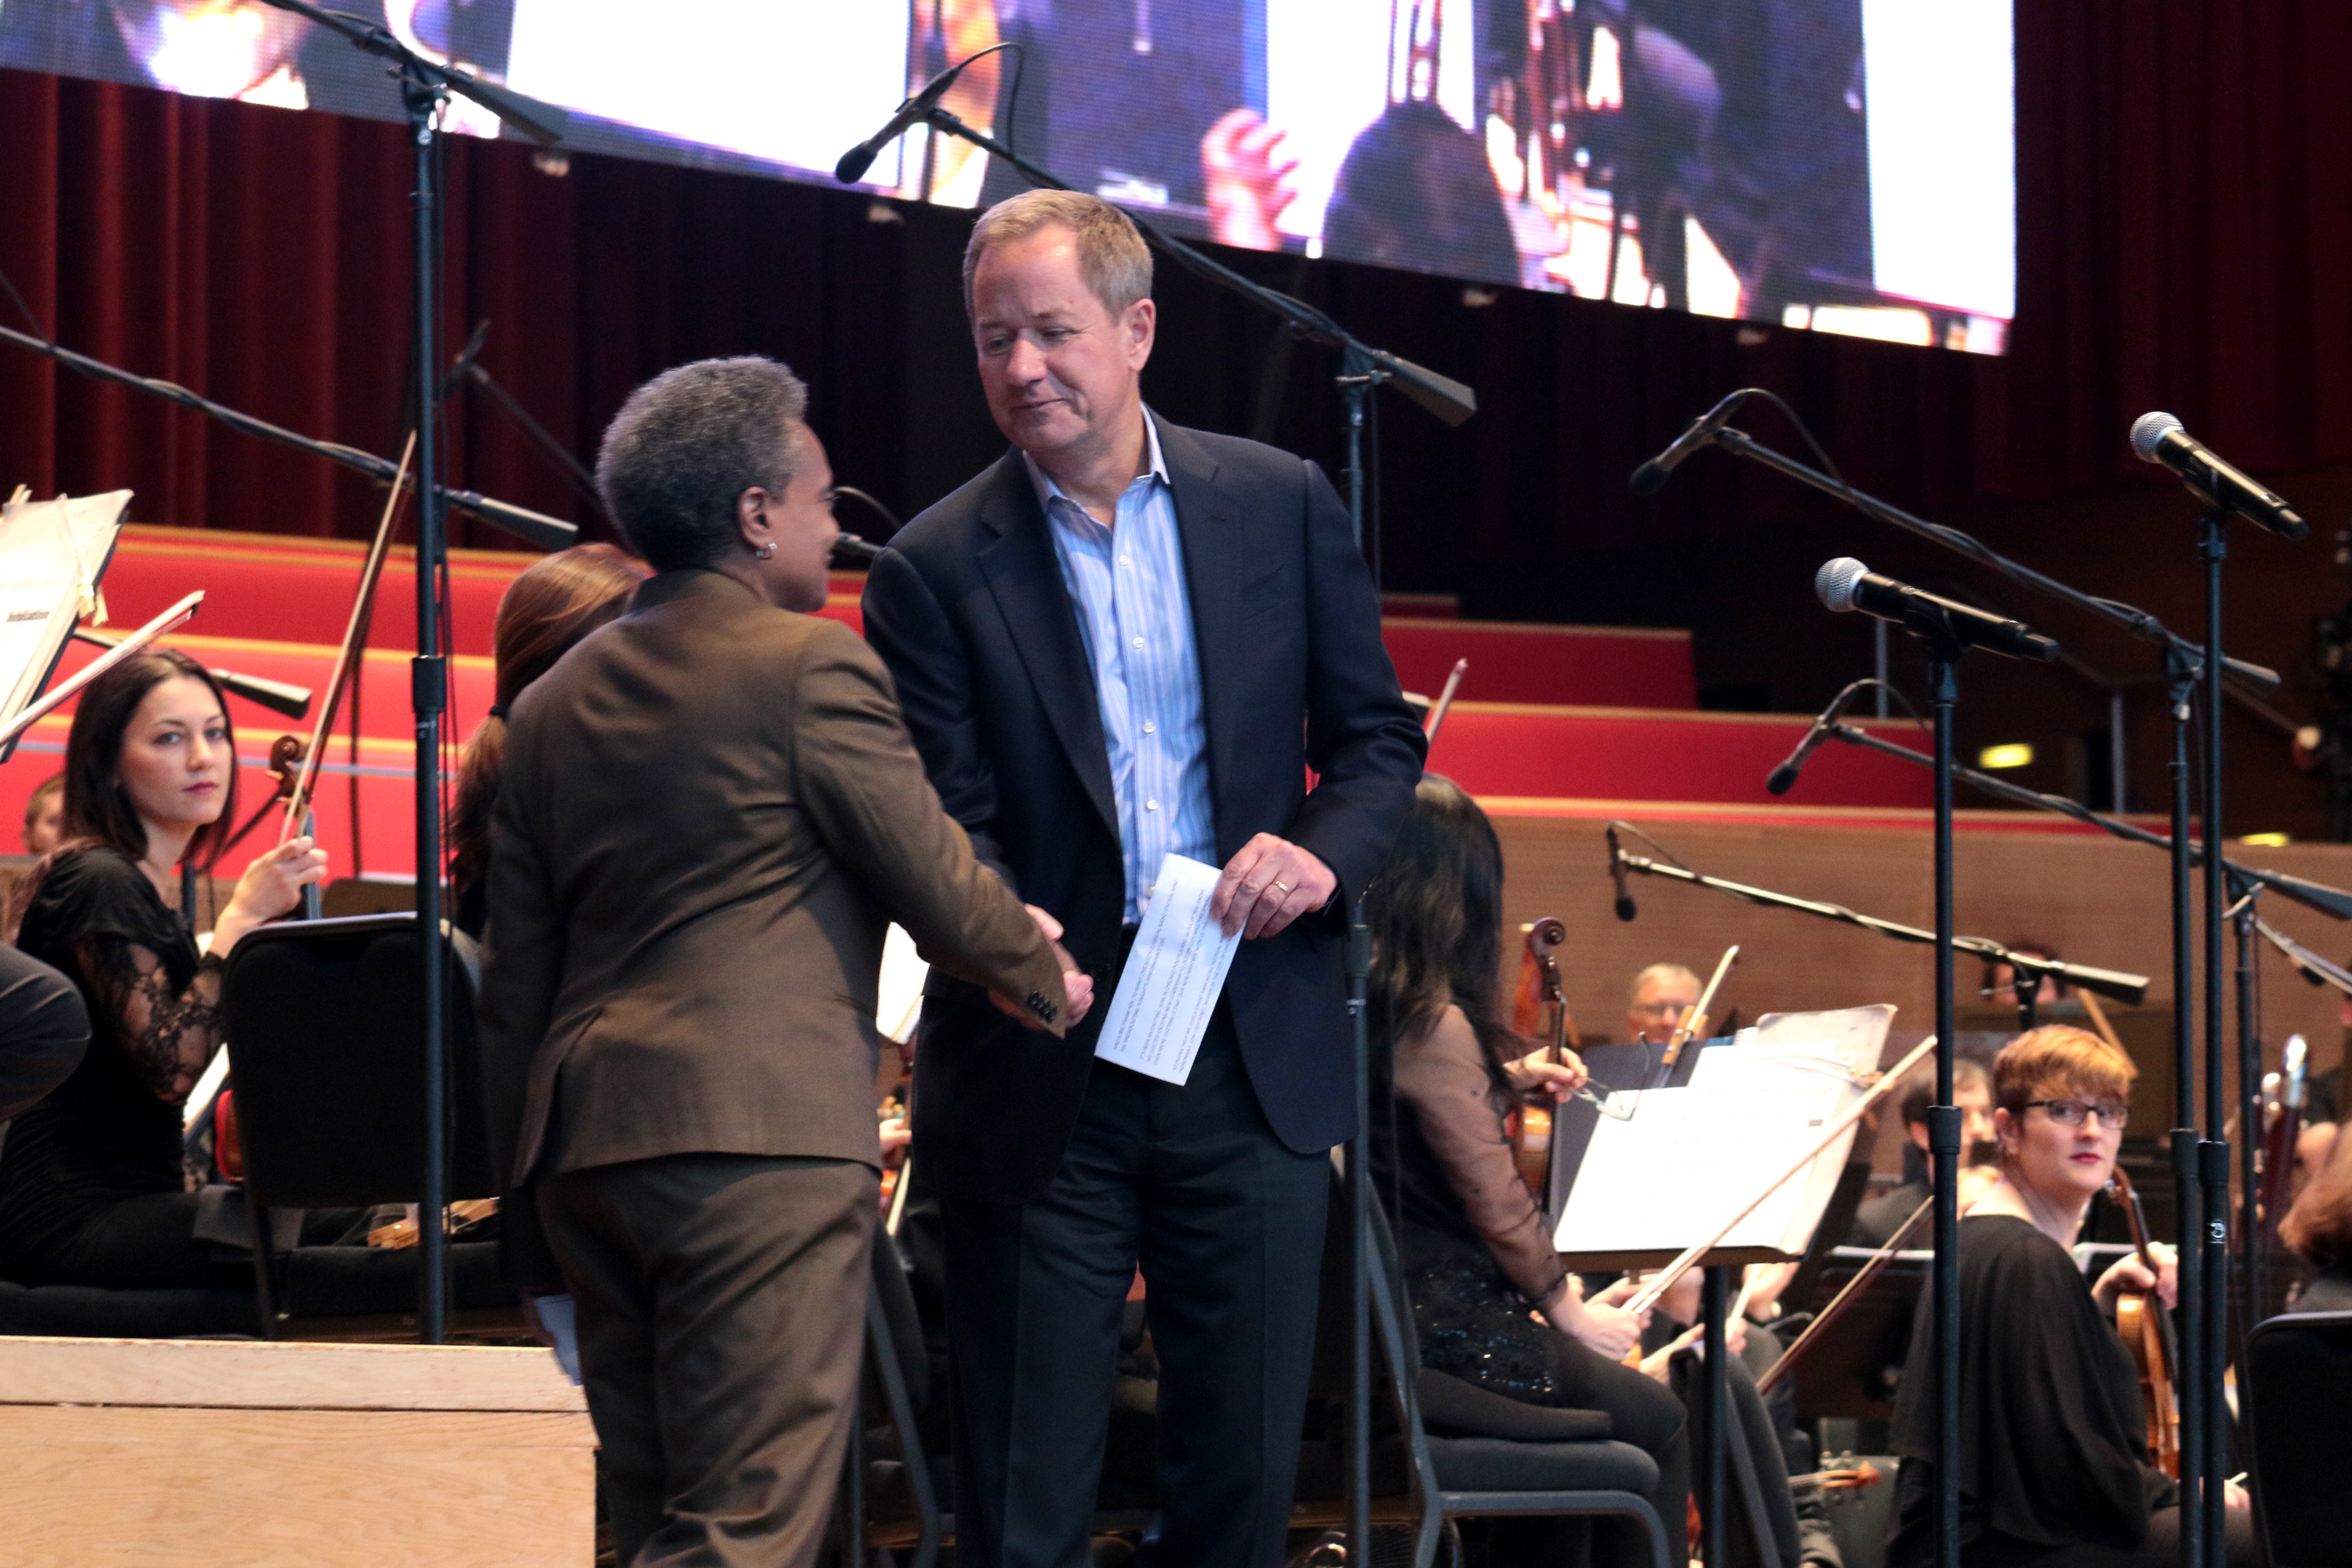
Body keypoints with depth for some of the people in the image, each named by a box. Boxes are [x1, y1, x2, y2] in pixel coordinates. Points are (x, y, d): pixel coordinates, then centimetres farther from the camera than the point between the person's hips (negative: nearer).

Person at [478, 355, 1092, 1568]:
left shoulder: (551, 705, 16)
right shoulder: (811, 665, -5)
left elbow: (515, 985, 17)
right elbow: (931, 878, -2)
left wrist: (532, 1210, 21)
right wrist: (1041, 977, 18)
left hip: (584, 1143, 8)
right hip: (763, 1133, -8)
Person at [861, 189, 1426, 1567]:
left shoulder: (1281, 506, 4)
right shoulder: (937, 569, -2)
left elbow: (1377, 736, 9)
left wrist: (1323, 854, -12)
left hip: (1256, 1059, 2)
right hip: (1042, 1075, -2)